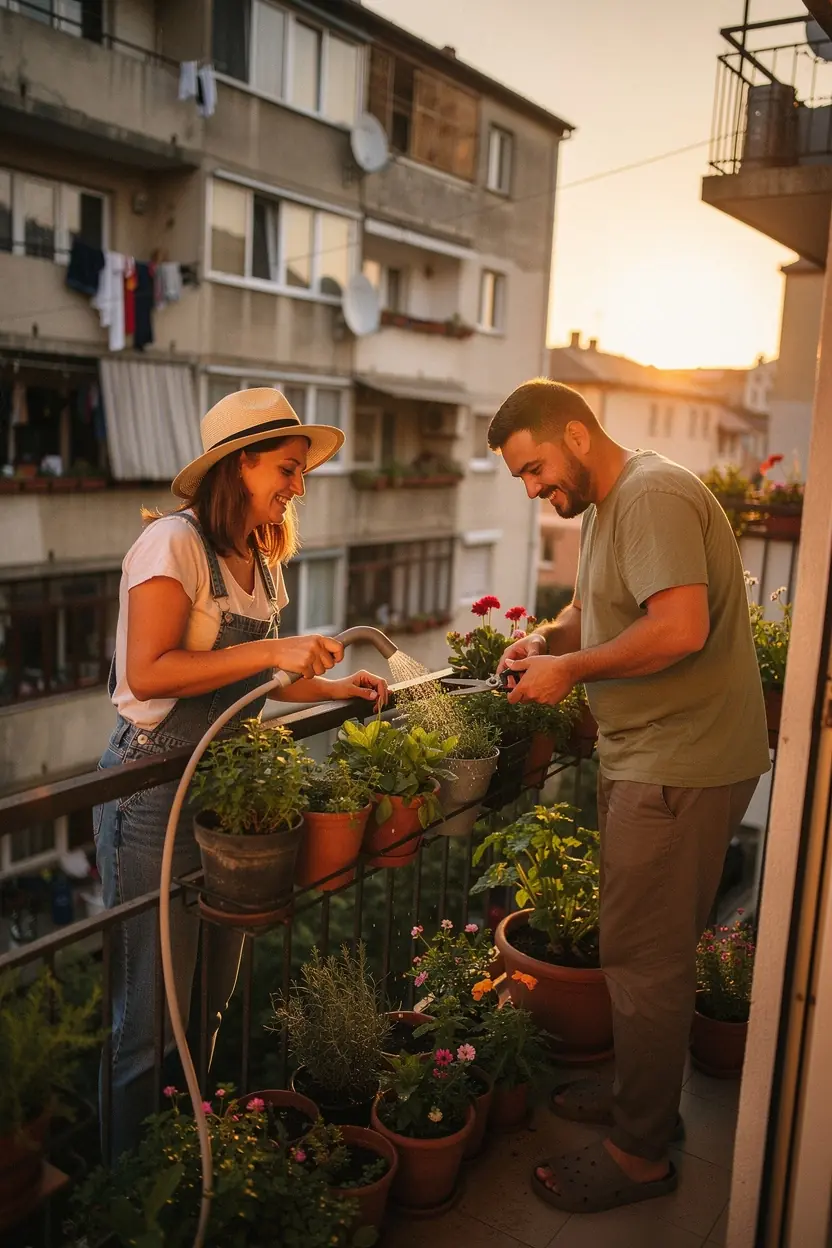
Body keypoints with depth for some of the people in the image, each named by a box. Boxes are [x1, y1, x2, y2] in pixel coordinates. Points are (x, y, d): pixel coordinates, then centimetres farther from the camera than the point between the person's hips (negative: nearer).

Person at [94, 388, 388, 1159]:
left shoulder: (260, 560, 11)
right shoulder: (174, 541, -14)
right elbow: (146, 673, -23)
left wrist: (332, 687, 5)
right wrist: (273, 650, -24)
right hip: (155, 795, -8)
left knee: (212, 1001, 17)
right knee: (152, 1014, 3)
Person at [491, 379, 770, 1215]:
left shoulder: (654, 497, -18)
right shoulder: (603, 506, 14)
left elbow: (681, 628, -30)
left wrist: (571, 668, -19)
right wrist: (549, 637, 4)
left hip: (683, 766, -10)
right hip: (644, 759, 10)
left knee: (644, 957, 0)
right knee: (647, 947, 19)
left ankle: (640, 1153, 17)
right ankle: (643, 1096, 37)